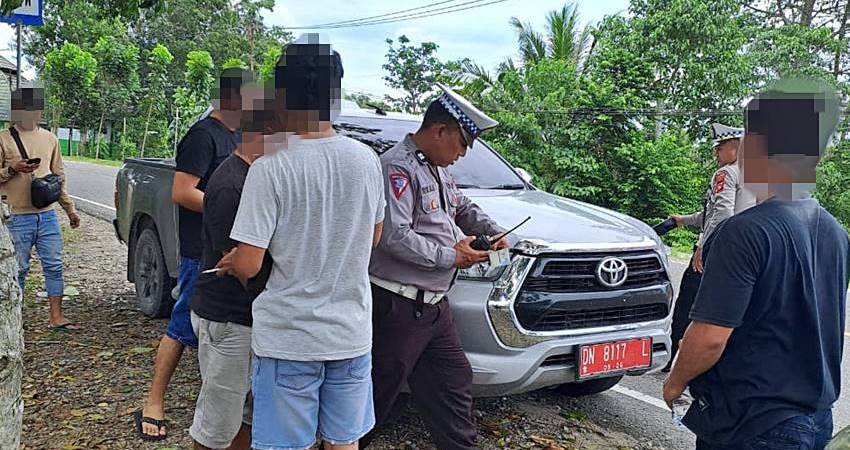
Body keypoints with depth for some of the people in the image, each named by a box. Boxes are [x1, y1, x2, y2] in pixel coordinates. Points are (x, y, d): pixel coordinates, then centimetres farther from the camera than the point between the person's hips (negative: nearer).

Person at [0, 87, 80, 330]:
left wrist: (69, 207, 18)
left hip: (47, 214, 4)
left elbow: (59, 175, 19)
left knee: (54, 266, 4)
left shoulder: (49, 138, 12)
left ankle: (56, 316, 12)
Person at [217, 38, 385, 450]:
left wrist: (230, 263, 6)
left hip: (288, 337, -4)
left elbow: (248, 266, -15)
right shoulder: (367, 160, -2)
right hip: (352, 334, 5)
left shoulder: (270, 167, -17)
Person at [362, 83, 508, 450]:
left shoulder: (439, 170, 15)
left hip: (434, 306, 10)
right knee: (379, 395, 2)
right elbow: (395, 236, -26)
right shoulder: (397, 167, -16)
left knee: (455, 383, 15)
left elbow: (463, 208, 31)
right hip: (398, 307, -9)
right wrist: (452, 257, -16)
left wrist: (492, 231, 11)